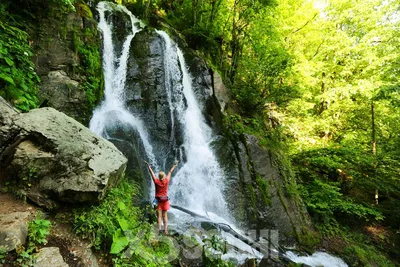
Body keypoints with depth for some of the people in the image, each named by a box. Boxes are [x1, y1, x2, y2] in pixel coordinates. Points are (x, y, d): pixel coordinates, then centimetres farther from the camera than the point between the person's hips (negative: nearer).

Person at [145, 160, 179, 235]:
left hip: (158, 200, -1)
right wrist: (175, 165, 16)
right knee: (165, 216, 7)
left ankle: (159, 229, 2)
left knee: (159, 216, 2)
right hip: (165, 200, 1)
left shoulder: (156, 181, -8)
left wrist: (148, 166, 15)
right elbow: (170, 172, 5)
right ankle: (165, 230, 7)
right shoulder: (166, 181, -6)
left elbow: (151, 172, 3)